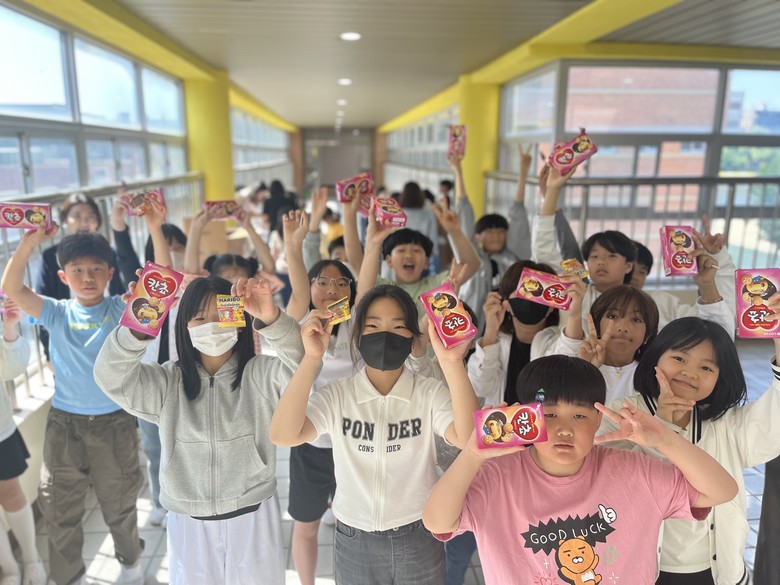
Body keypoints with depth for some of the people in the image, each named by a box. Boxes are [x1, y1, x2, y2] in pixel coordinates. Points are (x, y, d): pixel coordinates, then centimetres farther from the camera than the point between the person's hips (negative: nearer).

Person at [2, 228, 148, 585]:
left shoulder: (121, 309, -6)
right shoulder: (56, 314, -1)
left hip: (114, 422, -1)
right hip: (64, 423, 2)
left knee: (119, 504, 17)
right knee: (60, 510, 15)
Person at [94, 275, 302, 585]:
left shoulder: (261, 375, -9)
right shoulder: (166, 382, -3)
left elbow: (303, 367, -28)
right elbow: (111, 376, -18)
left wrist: (272, 320, -46)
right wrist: (138, 327, -37)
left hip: (253, 517, -1)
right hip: (189, 522, 1)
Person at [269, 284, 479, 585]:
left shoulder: (430, 393, -10)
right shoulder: (337, 395, -10)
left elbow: (468, 437, -28)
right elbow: (282, 436, -25)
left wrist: (452, 363, -39)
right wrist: (312, 358, -33)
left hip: (418, 539, 0)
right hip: (354, 543, 0)